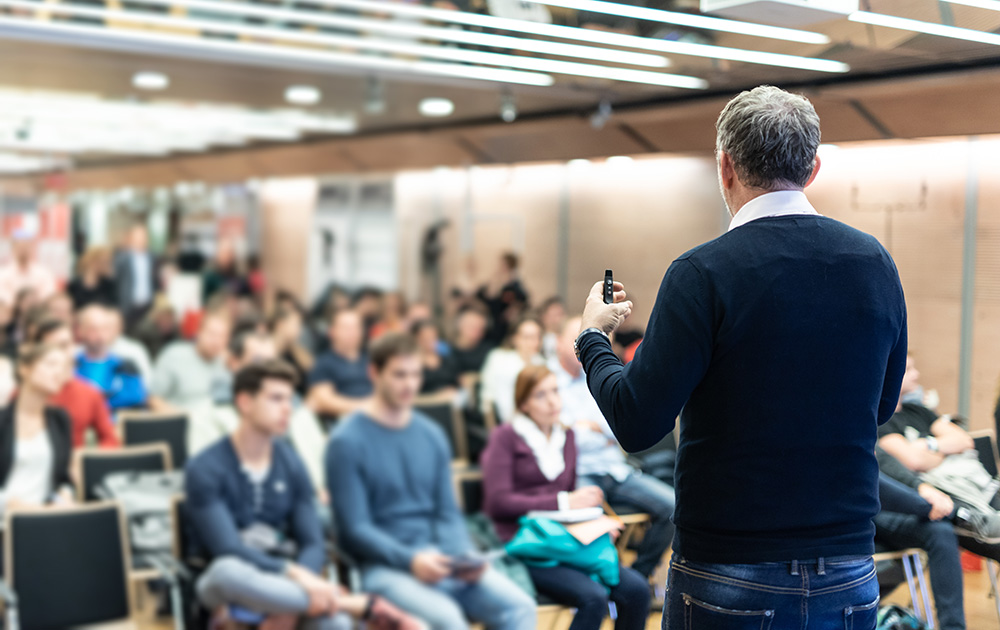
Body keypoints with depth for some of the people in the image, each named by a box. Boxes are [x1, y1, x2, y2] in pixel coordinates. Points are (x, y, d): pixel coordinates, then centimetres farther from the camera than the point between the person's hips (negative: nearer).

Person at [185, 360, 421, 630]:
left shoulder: (291, 464, 8)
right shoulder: (204, 470, -8)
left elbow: (313, 544, 3)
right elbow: (228, 551, -18)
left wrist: (298, 580, -20)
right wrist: (295, 574, -31)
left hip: (280, 583, 3)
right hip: (230, 586, -3)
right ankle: (358, 604, -32)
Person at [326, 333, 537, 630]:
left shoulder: (431, 435, 13)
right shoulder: (347, 441, -5)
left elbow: (448, 513, 13)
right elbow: (355, 528, -8)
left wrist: (465, 557, -7)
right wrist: (411, 560, -22)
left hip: (440, 558, 6)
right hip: (383, 566, -5)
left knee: (519, 606, -16)